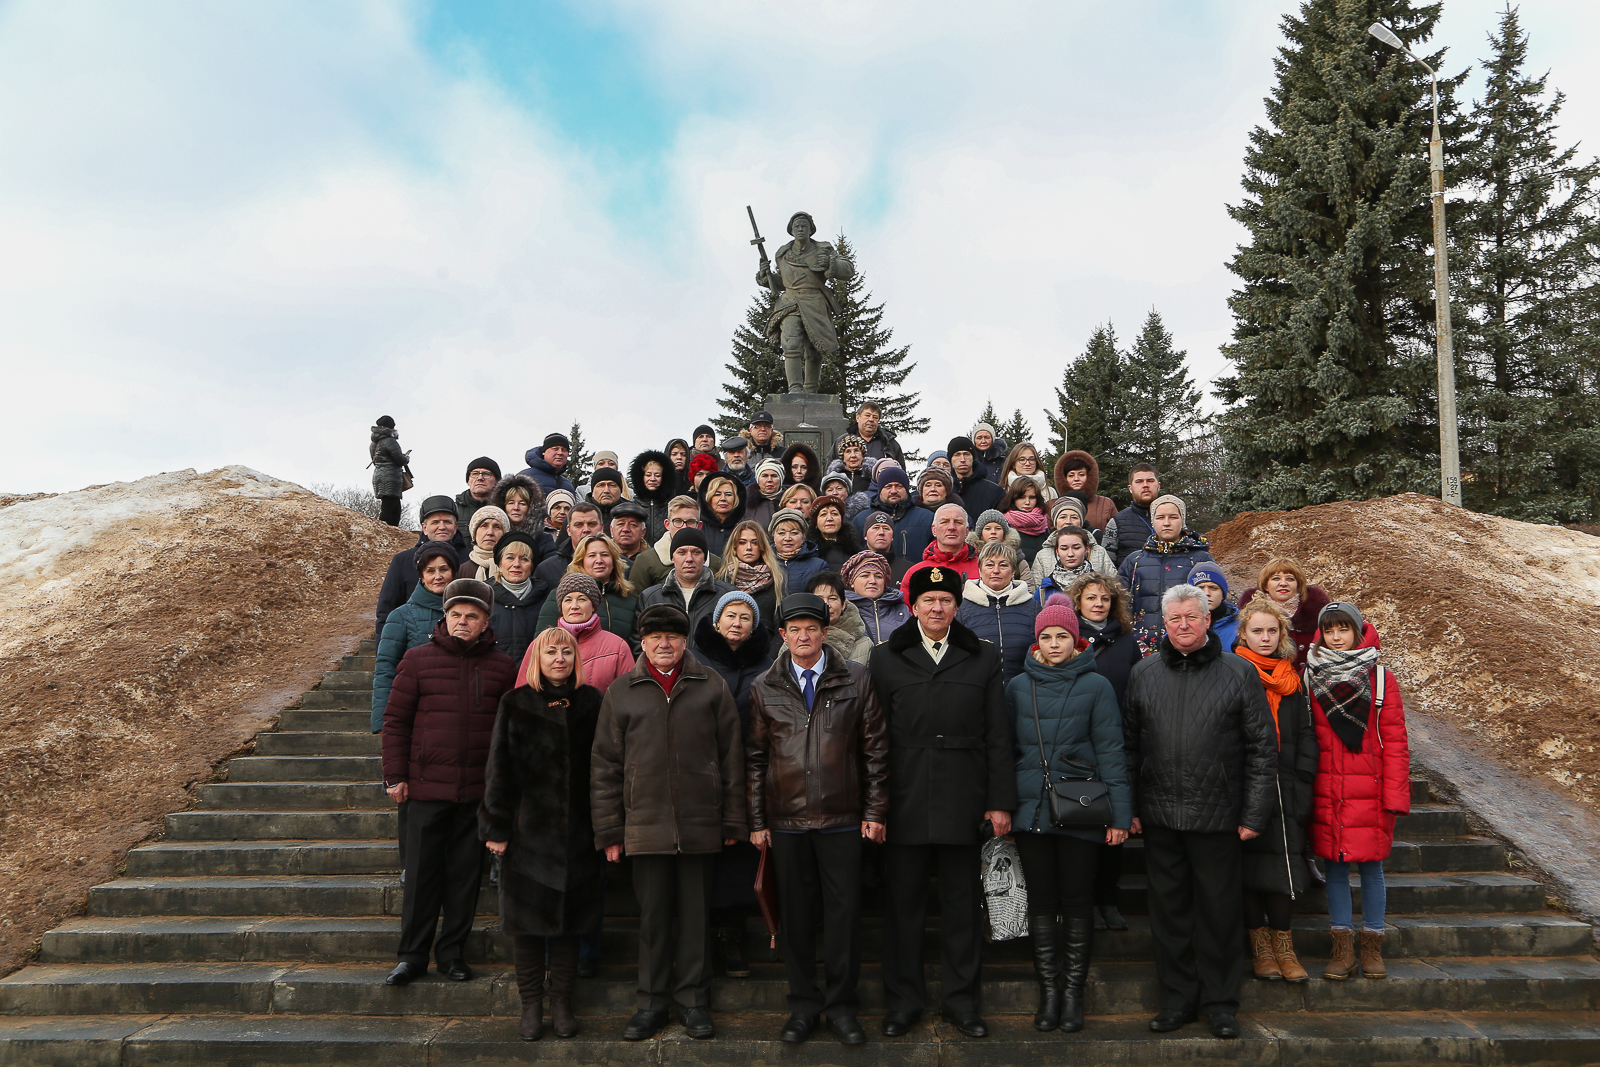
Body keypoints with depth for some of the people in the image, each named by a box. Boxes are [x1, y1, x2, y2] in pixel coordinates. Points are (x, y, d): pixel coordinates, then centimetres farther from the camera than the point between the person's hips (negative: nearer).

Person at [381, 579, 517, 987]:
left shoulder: (502, 666, 5)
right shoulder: (418, 659, 2)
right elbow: (395, 720, 4)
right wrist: (396, 776, 0)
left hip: (479, 791, 1)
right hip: (426, 785, -1)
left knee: (466, 874, 8)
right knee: (421, 873, 5)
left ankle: (452, 952, 21)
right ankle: (412, 955, 18)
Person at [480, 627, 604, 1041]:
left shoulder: (591, 703, 5)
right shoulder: (515, 703, 0)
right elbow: (498, 768, 0)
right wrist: (495, 827, -5)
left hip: (577, 831, 1)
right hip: (527, 829, -1)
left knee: (570, 916, 8)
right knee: (526, 917, 4)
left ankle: (562, 1003, 20)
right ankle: (531, 1006, 17)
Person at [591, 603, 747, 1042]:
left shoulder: (711, 687, 3)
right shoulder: (621, 692, 6)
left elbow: (731, 756, 4)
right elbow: (605, 766, 7)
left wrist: (732, 821, 2)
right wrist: (608, 830, 3)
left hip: (700, 824, 0)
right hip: (645, 824, 1)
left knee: (696, 915, 8)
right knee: (653, 915, 8)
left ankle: (693, 1000, 21)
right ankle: (652, 1002, 21)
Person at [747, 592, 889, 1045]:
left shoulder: (855, 680, 2)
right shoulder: (765, 688, 5)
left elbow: (875, 749, 3)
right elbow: (755, 758, 7)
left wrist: (875, 811, 0)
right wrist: (756, 820, 3)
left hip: (842, 818, -1)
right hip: (786, 820, 1)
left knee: (844, 911, 3)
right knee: (795, 913, 8)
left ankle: (841, 1004, 17)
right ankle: (803, 1004, 21)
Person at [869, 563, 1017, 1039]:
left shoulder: (983, 658, 7)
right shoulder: (885, 658, 5)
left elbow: (998, 736, 5)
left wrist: (1000, 801, 0)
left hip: (963, 801, 0)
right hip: (905, 802, 0)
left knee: (962, 905, 9)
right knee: (903, 903, 7)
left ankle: (961, 1000, 23)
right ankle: (903, 1000, 21)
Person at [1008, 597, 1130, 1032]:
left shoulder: (1095, 686, 0)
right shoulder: (1018, 686, 7)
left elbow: (1111, 751, -3)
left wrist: (1120, 812, -8)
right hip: (1031, 810, 2)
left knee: (1078, 900, 4)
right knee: (1042, 900, 8)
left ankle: (1073, 991, 16)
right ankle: (1048, 990, 17)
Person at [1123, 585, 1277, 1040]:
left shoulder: (1238, 673, 0)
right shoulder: (1143, 673, 7)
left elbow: (1262, 748, 0)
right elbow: (1129, 745, 9)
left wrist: (1254, 814, -5)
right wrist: (1129, 807, 3)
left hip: (1217, 815, -2)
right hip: (1158, 815, 3)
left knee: (1219, 910, 6)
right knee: (1169, 909, 10)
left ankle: (1220, 1002, 21)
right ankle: (1178, 999, 22)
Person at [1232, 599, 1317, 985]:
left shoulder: (1292, 678, 14)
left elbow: (1305, 735, 13)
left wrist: (1302, 786, 2)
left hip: (1284, 788, 3)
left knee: (1283, 863, -1)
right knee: (1250, 864, 0)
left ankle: (1282, 944, 11)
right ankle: (1261, 945, 12)